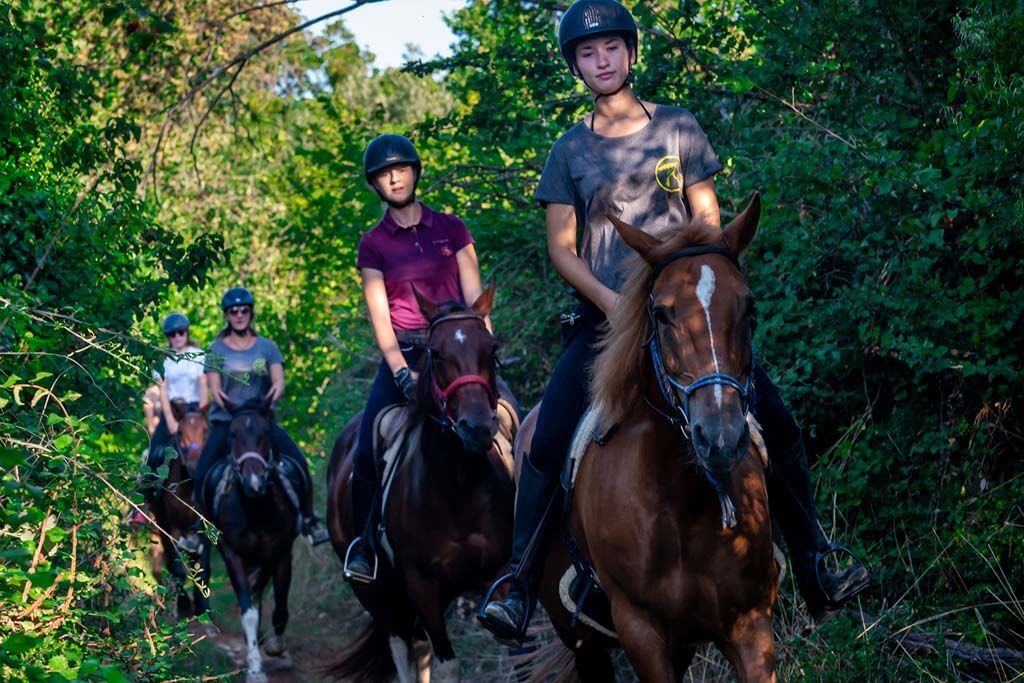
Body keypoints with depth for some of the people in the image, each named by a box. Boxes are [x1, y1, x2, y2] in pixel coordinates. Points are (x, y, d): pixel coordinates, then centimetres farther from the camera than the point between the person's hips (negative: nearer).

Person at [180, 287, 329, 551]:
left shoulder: (267, 347, 8)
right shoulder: (217, 349, 6)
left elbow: (279, 381, -3)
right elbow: (214, 387, -3)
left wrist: (273, 394, -27)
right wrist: (222, 399, -26)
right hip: (226, 420, -1)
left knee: (299, 463, -15)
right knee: (202, 474, -17)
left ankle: (309, 520, -1)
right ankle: (197, 527, -1)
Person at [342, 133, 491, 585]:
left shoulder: (450, 229, 9)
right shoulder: (373, 245, 7)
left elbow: (475, 301, 4)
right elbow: (380, 318, -1)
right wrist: (401, 373, -16)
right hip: (403, 356, 0)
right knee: (367, 454, -17)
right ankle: (363, 547, -4)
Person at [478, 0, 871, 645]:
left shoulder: (678, 128, 8)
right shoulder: (570, 151, 8)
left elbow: (709, 223, 8)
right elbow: (562, 248, 4)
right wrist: (613, 302, -11)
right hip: (605, 315, 0)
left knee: (778, 425, -10)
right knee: (548, 442, -19)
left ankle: (814, 572, -1)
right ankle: (520, 585, -15)